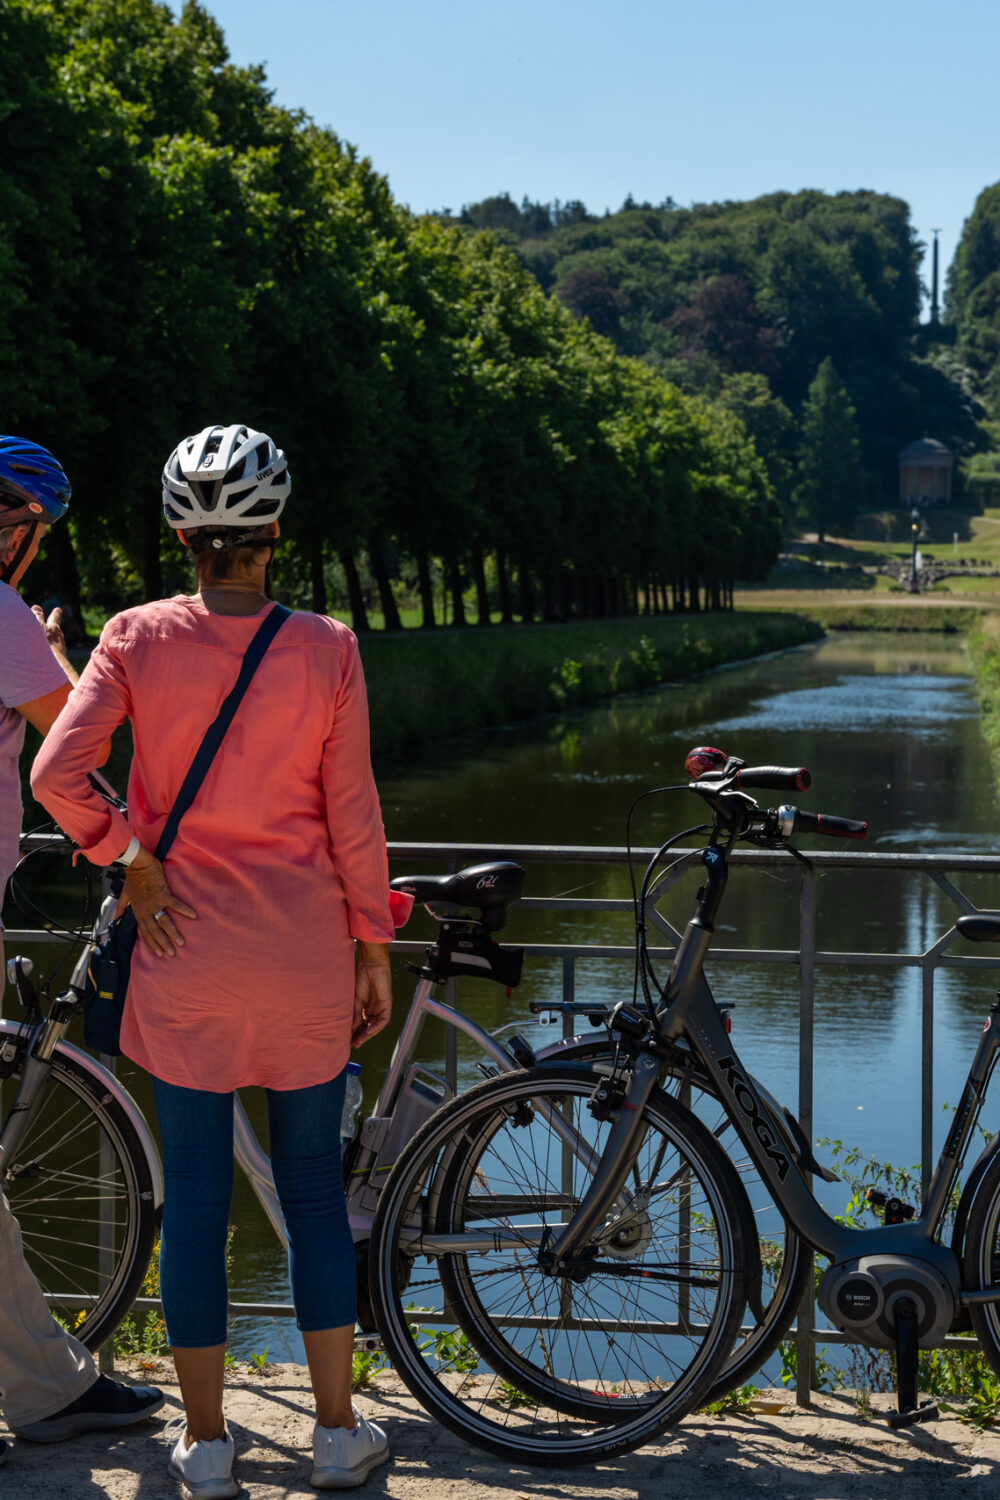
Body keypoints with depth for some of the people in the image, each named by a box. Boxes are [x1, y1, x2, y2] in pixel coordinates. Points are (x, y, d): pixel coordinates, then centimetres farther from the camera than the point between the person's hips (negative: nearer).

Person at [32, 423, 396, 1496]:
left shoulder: (138, 638, -6)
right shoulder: (324, 649, -7)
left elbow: (57, 775, -15)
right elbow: (352, 815, -4)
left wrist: (130, 854, 0)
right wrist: (373, 945, 6)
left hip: (186, 943, 0)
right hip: (304, 948, 0)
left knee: (195, 1190, 9)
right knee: (313, 1183, 13)